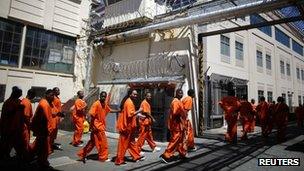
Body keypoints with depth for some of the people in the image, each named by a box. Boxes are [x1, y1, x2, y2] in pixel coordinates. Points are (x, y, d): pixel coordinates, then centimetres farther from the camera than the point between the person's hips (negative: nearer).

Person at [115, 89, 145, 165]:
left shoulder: (129, 101, 15)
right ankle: (119, 160, 9)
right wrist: (138, 111, -17)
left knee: (132, 142, 18)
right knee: (123, 144, -1)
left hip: (128, 126, 11)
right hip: (126, 126, -11)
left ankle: (136, 156, 29)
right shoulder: (129, 102, -18)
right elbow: (130, 114, -26)